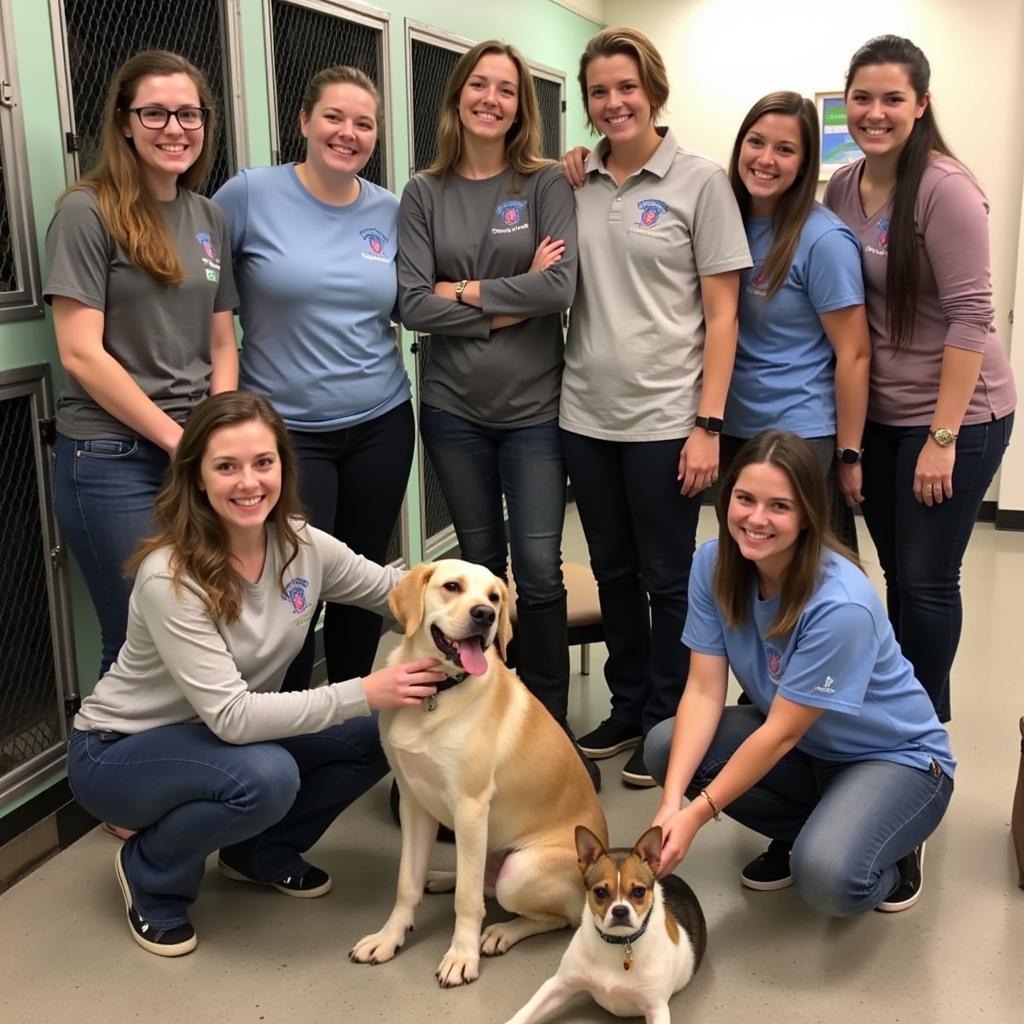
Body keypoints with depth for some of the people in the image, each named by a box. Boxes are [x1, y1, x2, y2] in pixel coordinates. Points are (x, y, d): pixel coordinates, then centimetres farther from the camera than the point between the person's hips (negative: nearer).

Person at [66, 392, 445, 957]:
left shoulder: (302, 544, -13)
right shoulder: (169, 577, -31)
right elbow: (231, 716, -33)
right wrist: (362, 693, -36)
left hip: (221, 736, 6)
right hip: (119, 753, -6)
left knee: (382, 732, -12)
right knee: (266, 778, -35)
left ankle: (262, 851, 12)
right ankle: (150, 873, -3)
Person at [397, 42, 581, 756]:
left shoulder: (547, 185, -1)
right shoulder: (425, 194, 4)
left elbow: (561, 288, -14)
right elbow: (413, 304, -7)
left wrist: (466, 291, -9)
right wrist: (510, 304, -11)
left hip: (535, 407, -2)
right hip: (453, 409, 2)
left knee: (538, 569, -2)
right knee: (480, 564, 13)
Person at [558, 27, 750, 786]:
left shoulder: (699, 181, -3)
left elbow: (721, 314, -6)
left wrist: (709, 424, -11)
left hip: (664, 418, -4)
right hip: (586, 415, 4)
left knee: (668, 578, 6)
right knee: (613, 571, 15)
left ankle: (668, 725, 22)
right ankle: (627, 709, 31)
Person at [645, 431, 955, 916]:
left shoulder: (842, 605, -32)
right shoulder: (713, 564, -14)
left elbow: (780, 733, -25)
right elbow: (703, 691, -15)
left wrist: (698, 815, -24)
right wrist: (671, 803, -26)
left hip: (896, 756, -6)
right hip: (801, 745, 6)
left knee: (827, 878, -32)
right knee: (666, 747, -16)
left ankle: (893, 848, 5)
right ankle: (807, 832, 6)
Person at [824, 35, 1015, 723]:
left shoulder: (946, 189, -16)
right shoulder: (843, 188, 4)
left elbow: (970, 317, -18)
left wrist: (943, 437, -20)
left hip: (956, 414, -6)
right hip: (878, 413, 6)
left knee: (927, 581, 2)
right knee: (898, 574, 16)